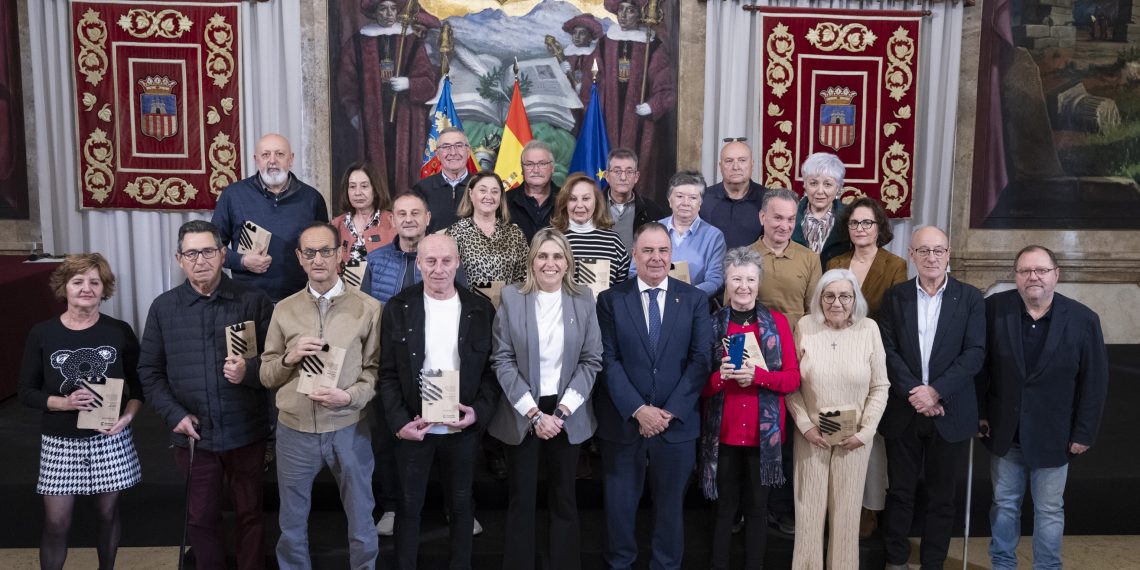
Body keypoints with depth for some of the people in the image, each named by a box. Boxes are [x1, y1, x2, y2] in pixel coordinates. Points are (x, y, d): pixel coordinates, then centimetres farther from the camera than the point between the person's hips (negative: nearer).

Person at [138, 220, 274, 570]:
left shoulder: (254, 302, -3)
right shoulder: (163, 308, 2)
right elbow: (149, 372, 4)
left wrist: (249, 370, -22)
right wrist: (173, 414, -8)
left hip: (246, 433, -1)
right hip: (193, 435, 2)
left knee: (249, 514, 13)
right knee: (201, 517, 15)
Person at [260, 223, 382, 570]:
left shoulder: (368, 308, -3)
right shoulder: (284, 310, 4)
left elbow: (376, 370, -3)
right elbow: (266, 376, 7)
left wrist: (350, 396, -19)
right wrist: (289, 358, -12)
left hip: (348, 429, -2)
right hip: (294, 430, 2)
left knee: (361, 521, 14)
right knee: (292, 525, 17)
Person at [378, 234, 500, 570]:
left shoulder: (481, 309, -1)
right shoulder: (398, 308, -3)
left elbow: (492, 368, 2)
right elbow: (388, 373, -3)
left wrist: (479, 412, -12)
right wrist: (399, 422, -12)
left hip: (463, 428, 1)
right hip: (413, 426, -1)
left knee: (462, 504, 15)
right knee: (409, 505, 12)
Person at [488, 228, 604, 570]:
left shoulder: (584, 300, 1)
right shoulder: (511, 298, -2)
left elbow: (592, 361, -1)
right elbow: (502, 360, -6)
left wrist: (562, 410, -11)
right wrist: (533, 412, -12)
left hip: (567, 414, 1)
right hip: (522, 414, -1)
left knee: (563, 498, 11)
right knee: (521, 499, 7)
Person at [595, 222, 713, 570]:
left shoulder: (695, 300, 3)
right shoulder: (611, 300, 1)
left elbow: (701, 360, -3)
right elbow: (608, 360, -5)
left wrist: (669, 411, -12)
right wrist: (638, 410, -15)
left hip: (677, 422, 1)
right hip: (623, 421, 0)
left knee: (671, 505, 13)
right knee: (619, 505, 11)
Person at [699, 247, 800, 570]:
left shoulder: (777, 322, 2)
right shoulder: (712, 323, 2)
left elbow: (793, 378, -2)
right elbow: (699, 384, 2)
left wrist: (757, 375, -18)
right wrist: (721, 376, -19)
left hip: (764, 431, 0)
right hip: (722, 431, 0)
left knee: (757, 508, 11)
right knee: (724, 507, 8)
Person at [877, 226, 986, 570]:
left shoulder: (970, 298, 1)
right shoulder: (894, 297, 3)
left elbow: (974, 354, -7)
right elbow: (888, 351, -3)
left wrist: (936, 391, -16)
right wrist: (914, 392, -15)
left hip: (950, 413, -1)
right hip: (903, 410, 1)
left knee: (941, 495, 10)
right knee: (899, 491, 10)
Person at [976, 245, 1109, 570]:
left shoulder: (1083, 319, -10)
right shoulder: (994, 309, -8)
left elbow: (1095, 382, -5)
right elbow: (979, 365, 0)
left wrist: (1084, 433, -5)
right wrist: (979, 412, -1)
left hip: (1053, 435, -1)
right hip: (1004, 431, 1)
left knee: (1049, 510, 12)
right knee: (1004, 503, 15)